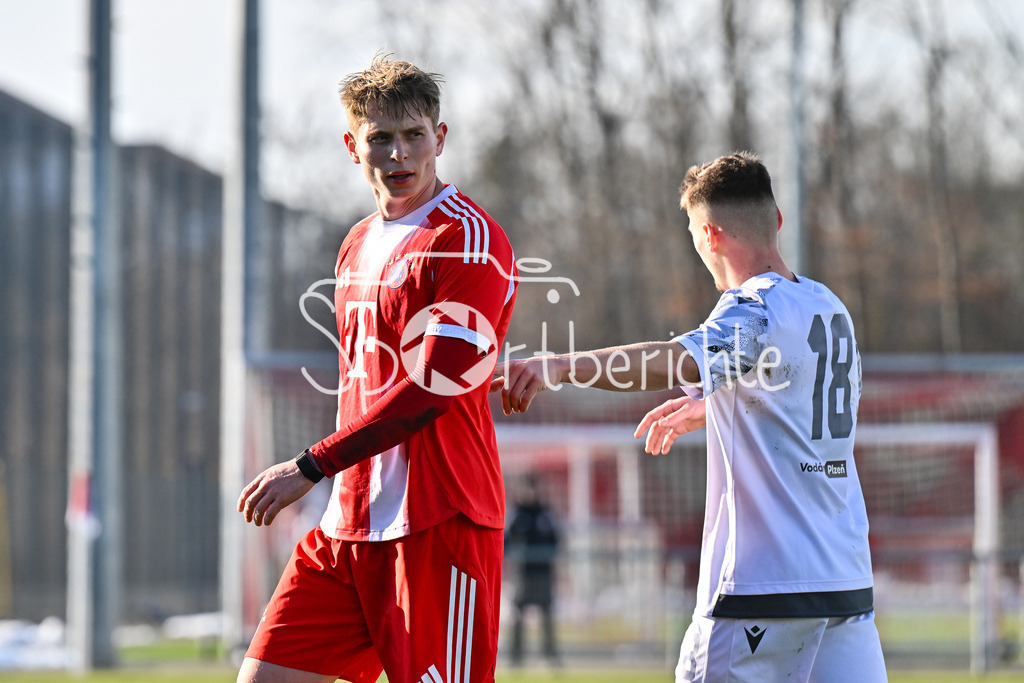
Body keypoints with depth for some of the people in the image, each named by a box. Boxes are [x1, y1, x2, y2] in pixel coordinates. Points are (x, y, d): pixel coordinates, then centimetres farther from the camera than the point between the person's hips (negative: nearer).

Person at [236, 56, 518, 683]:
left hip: (439, 524, -8)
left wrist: (311, 467, -16)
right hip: (349, 524, 8)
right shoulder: (358, 246, 19)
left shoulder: (468, 239, -9)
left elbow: (431, 388, -16)